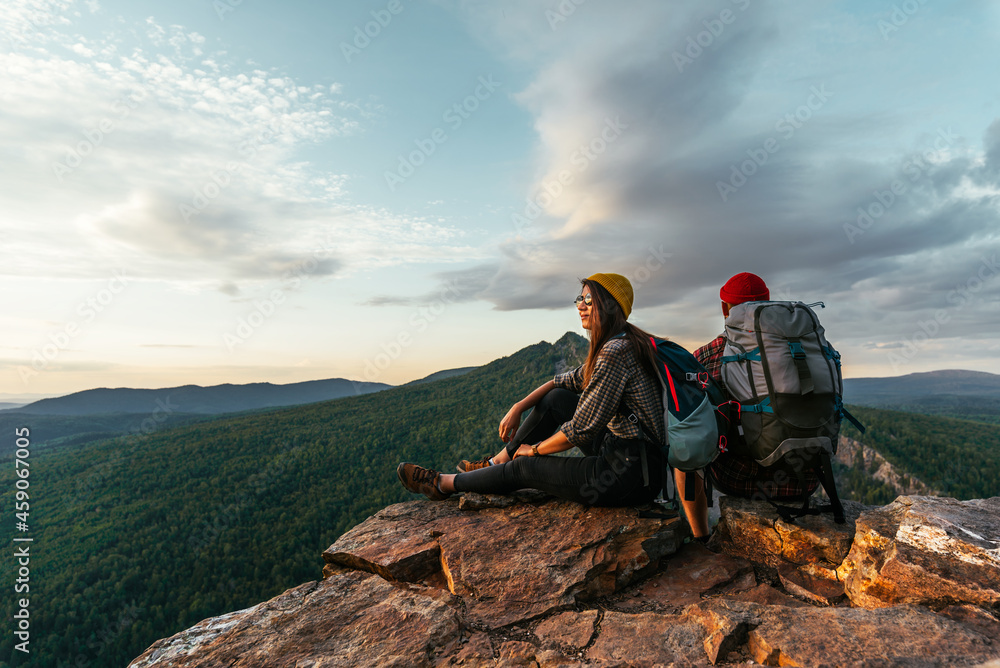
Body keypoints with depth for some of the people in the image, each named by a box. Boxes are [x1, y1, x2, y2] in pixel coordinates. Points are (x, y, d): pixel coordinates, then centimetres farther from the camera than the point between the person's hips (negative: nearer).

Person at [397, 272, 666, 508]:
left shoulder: (615, 353, -23)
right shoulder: (614, 345, 10)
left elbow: (581, 429, -21)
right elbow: (568, 381, 18)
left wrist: (535, 449, -4)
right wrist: (519, 407, 8)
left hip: (631, 474, -9)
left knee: (523, 467, 2)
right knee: (557, 398, 12)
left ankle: (443, 485, 24)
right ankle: (496, 463, 25)